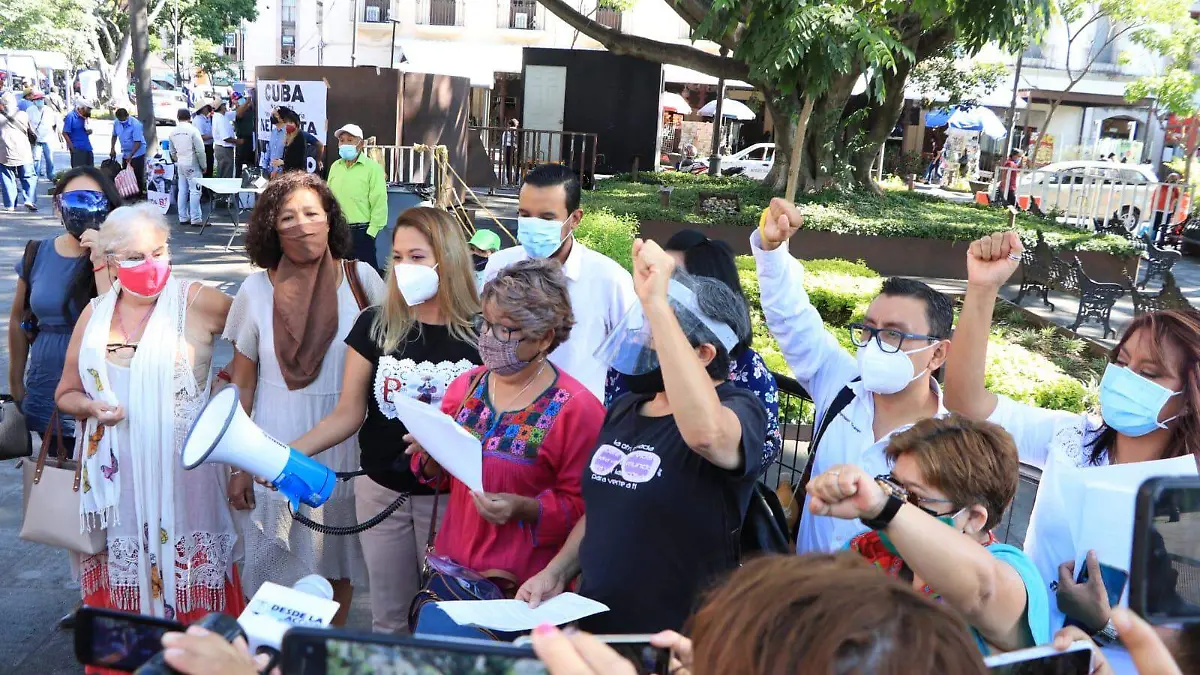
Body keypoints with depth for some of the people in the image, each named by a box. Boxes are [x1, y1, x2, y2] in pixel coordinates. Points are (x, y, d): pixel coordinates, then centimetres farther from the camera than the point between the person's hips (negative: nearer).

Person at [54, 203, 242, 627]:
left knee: (191, 581, 4)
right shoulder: (94, 316, 7)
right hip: (116, 476, 3)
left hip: (182, 472, -3)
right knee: (123, 580, 10)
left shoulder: (197, 302, -6)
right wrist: (91, 407, -5)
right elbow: (66, 394, 15)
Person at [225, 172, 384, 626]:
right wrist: (238, 467, 2)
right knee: (278, 565, 7)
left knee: (338, 562, 13)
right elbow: (241, 384, 3)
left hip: (347, 449, 0)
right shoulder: (257, 289, -2)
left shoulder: (362, 280, -4)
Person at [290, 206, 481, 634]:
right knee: (389, 618, 15)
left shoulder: (480, 334, -9)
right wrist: (290, 452, -15)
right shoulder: (375, 326, -3)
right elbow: (348, 414, -1)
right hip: (382, 491, 2)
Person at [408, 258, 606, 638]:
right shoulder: (466, 386, 3)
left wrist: (526, 509, -25)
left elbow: (581, 504, -11)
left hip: (521, 588, -5)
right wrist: (430, 456, -7)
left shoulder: (575, 409, -15)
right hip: (451, 564, 6)